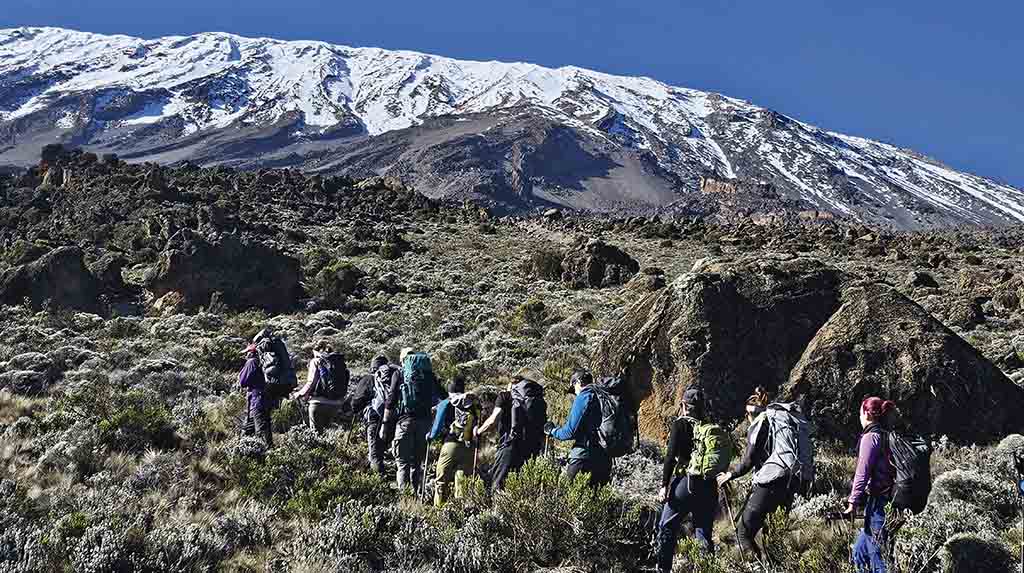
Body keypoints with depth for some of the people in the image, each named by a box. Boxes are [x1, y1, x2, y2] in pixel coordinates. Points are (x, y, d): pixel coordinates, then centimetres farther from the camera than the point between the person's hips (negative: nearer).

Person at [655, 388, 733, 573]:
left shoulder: (681, 424, -5)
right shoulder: (714, 428, 10)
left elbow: (671, 457, -11)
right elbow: (724, 460, 10)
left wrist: (664, 485, -7)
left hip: (687, 482, -5)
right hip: (710, 487, 5)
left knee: (666, 527, 7)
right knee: (704, 532, 14)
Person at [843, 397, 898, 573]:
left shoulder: (870, 436, -12)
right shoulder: (886, 435, 13)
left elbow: (862, 473, -16)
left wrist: (853, 503, -14)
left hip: (876, 503, -9)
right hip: (887, 499, 9)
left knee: (877, 556, -3)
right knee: (859, 551, 16)